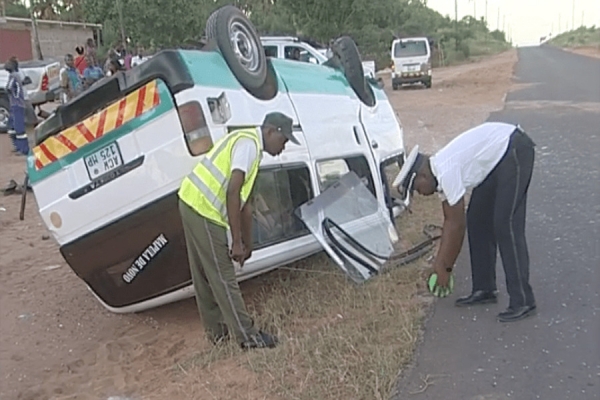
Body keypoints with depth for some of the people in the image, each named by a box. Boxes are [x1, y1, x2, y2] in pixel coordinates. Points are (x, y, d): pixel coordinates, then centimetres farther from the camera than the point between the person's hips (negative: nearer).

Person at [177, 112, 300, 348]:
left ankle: (217, 329, 32)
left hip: (194, 204, 10)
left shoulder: (249, 144, 19)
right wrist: (237, 241, -18)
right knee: (223, 276, 0)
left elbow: (244, 202, 22)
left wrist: (247, 243, 24)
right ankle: (247, 336, 10)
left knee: (205, 274, 18)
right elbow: (232, 192, -21)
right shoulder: (249, 143, -12)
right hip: (204, 209, -10)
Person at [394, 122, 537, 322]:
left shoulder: (446, 172, -24)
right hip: (498, 157, 10)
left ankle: (522, 301, -10)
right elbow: (450, 221, 11)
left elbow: (457, 225, -18)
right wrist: (439, 262, 14)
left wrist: (446, 268, -8)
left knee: (505, 225, -14)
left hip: (515, 150, -10)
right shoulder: (440, 172, 4)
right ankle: (484, 289, 16)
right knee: (477, 219, 9)